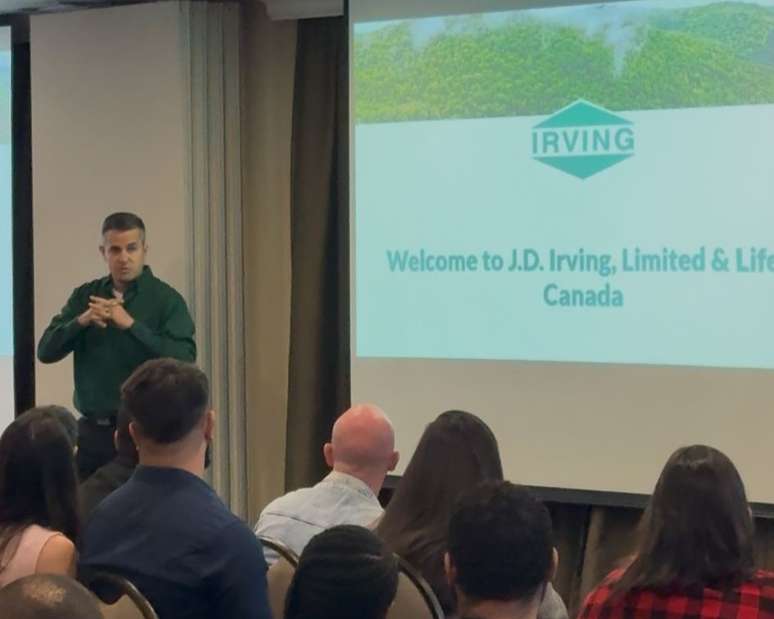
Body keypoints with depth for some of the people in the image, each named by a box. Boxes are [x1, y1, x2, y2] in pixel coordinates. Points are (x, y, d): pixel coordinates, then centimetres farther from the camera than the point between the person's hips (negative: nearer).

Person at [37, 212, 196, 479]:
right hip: (92, 429, 4)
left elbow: (184, 359, -17)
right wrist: (82, 321, -17)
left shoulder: (166, 299, -5)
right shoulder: (84, 296, 7)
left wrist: (130, 324, -24)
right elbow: (46, 351, 1)